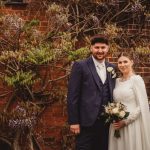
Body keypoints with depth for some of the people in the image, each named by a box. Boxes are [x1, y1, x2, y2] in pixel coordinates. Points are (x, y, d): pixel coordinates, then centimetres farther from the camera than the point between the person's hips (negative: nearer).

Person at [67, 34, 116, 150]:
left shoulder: (112, 68, 10)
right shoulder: (80, 66, -6)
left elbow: (112, 94, 15)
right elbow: (72, 95, -9)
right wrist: (73, 121, -12)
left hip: (106, 121, 5)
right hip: (87, 121, -5)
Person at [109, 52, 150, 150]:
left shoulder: (137, 79, -8)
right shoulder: (117, 81, 11)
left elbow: (142, 106, -12)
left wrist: (126, 121, -15)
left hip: (132, 125, -6)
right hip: (117, 125, 6)